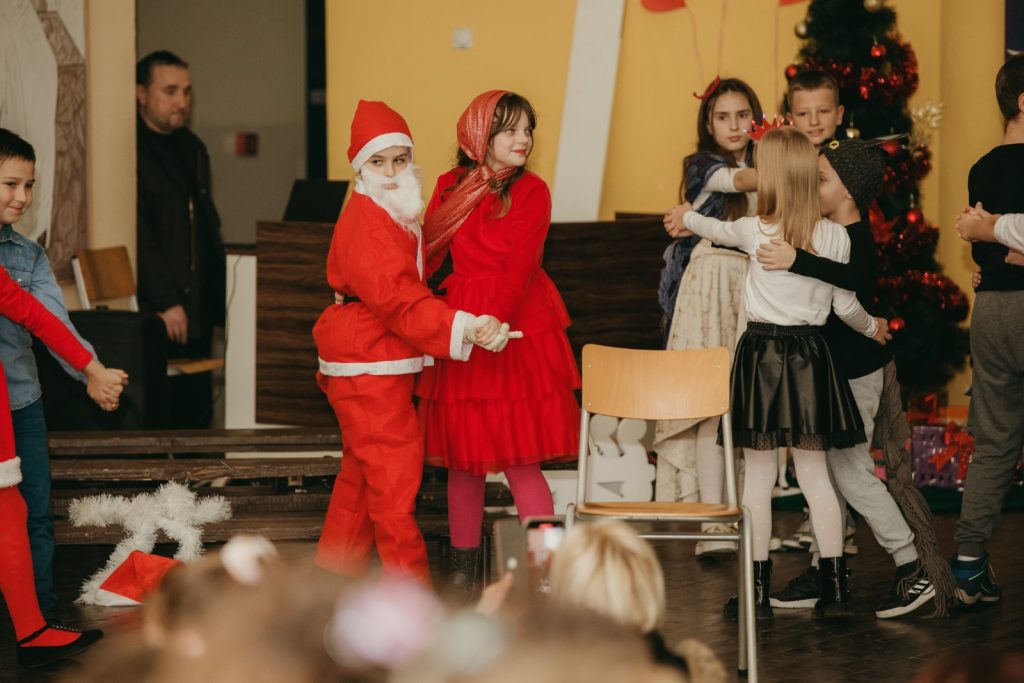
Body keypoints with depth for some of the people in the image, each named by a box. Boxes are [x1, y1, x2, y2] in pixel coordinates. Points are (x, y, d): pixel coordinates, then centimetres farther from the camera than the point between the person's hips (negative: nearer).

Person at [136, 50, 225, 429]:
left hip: (196, 310, 8)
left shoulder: (192, 149, 17)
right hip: (154, 312, -8)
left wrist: (220, 292, 15)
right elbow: (139, 237, -16)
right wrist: (165, 302, -17)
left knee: (197, 412, 8)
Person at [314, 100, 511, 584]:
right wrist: (463, 327, -33)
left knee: (363, 472, 18)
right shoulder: (365, 222, -20)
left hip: (380, 363, 11)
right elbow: (396, 298, -28)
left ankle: (335, 578, 28)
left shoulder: (395, 216, 15)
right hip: (368, 367, -11)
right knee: (394, 470, -9)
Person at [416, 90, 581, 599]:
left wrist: (494, 320, -29)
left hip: (518, 327, -3)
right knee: (463, 458, 6)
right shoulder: (450, 188, 8)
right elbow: (426, 254, 5)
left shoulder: (531, 192, -2)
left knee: (519, 458, -6)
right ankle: (462, 571, 16)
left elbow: (519, 268, -14)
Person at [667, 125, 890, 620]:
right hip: (810, 356, 2)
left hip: (761, 352, -2)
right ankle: (835, 589, 5)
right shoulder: (835, 236, -3)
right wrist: (873, 327, 26)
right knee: (815, 474, 7)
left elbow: (715, 229, 15)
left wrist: (686, 218, 37)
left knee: (758, 476, 3)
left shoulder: (755, 231, -7)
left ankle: (758, 592, 5)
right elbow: (845, 306, 4)